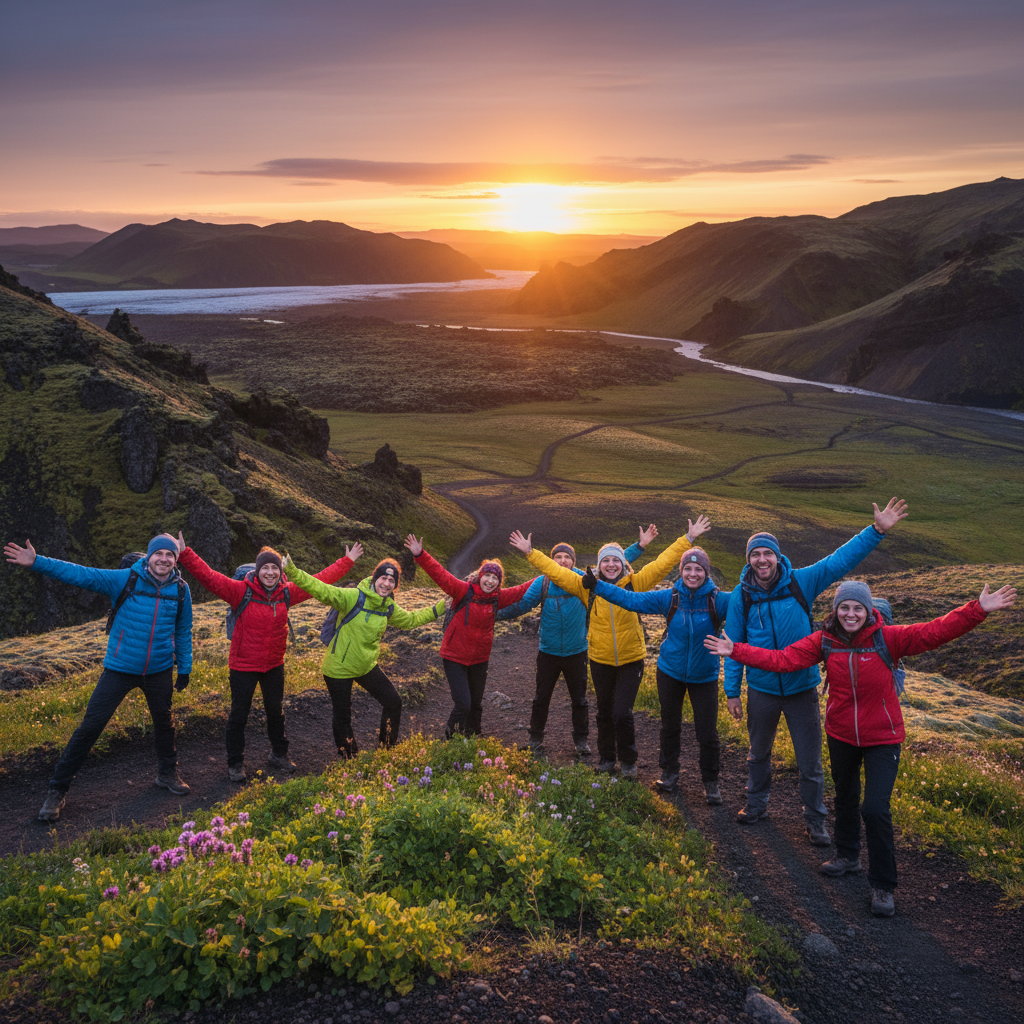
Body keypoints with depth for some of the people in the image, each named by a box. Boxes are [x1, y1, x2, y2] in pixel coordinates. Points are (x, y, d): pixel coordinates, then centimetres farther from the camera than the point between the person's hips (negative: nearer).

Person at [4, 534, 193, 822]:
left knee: (164, 722, 19)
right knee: (90, 727, -3)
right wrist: (37, 563, -30)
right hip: (119, 669, -3)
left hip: (159, 671, 3)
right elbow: (80, 574, -20)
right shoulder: (125, 580, -13)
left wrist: (185, 668, 11)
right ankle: (57, 790, 9)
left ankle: (167, 774, 43)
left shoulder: (180, 590, -4)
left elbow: (183, 632, 7)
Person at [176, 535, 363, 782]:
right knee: (239, 715, 8)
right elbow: (208, 576, -26)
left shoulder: (287, 593, -4)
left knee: (276, 711, 20)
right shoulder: (241, 591, -17)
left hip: (274, 665, 4)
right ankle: (236, 764, 24)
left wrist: (347, 562, 11)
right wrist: (185, 555, -37)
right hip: (243, 666, -4)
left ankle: (279, 755, 41)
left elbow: (320, 580, 6)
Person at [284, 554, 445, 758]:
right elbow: (321, 590, -32)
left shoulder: (389, 607, 1)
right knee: (342, 717, 6)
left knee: (393, 702, 10)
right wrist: (292, 572, -45)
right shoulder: (354, 597, -22)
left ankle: (388, 748, 32)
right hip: (339, 668, -6)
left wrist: (439, 608, 18)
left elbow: (409, 620, 19)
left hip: (367, 666, 7)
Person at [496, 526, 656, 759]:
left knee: (579, 699, 13)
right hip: (548, 652, 0)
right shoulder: (542, 583, -9)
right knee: (541, 698, 11)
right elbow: (521, 605, -2)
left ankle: (581, 739, 31)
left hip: (576, 652, 0)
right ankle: (536, 740, 28)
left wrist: (640, 546, -4)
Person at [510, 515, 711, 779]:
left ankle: (628, 761, 17)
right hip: (600, 661, 2)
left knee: (622, 713, -5)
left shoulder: (635, 583, -8)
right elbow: (555, 570, -4)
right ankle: (606, 759, 35)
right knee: (604, 712, 16)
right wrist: (530, 552, -7)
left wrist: (688, 539, -10)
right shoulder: (587, 586, -5)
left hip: (631, 660, -2)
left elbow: (663, 562, -8)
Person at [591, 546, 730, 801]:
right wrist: (596, 586, -10)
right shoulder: (669, 598, -9)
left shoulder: (719, 600, -14)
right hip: (670, 672, 2)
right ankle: (669, 772, 38)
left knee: (707, 733, 1)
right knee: (670, 726, 17)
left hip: (704, 676, -2)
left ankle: (710, 782, 24)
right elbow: (630, 599, -7)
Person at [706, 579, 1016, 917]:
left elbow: (935, 632, -28)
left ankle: (883, 885, 9)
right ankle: (847, 856, 48)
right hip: (841, 736, 4)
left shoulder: (888, 638, -19)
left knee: (875, 809, -10)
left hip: (882, 738, -4)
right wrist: (736, 651, -21)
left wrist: (978, 610, -40)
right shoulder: (824, 641, -11)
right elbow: (782, 659, -13)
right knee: (845, 798, 23)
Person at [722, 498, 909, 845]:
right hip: (761, 691, 1)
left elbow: (842, 559, -15)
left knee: (810, 762, 9)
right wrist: (732, 691, 3)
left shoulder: (801, 583, -12)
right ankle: (756, 805, 44)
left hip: (802, 688, -1)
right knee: (758, 754, 21)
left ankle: (815, 820, 28)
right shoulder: (741, 597, -8)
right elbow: (735, 645, -1)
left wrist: (877, 530, -24)